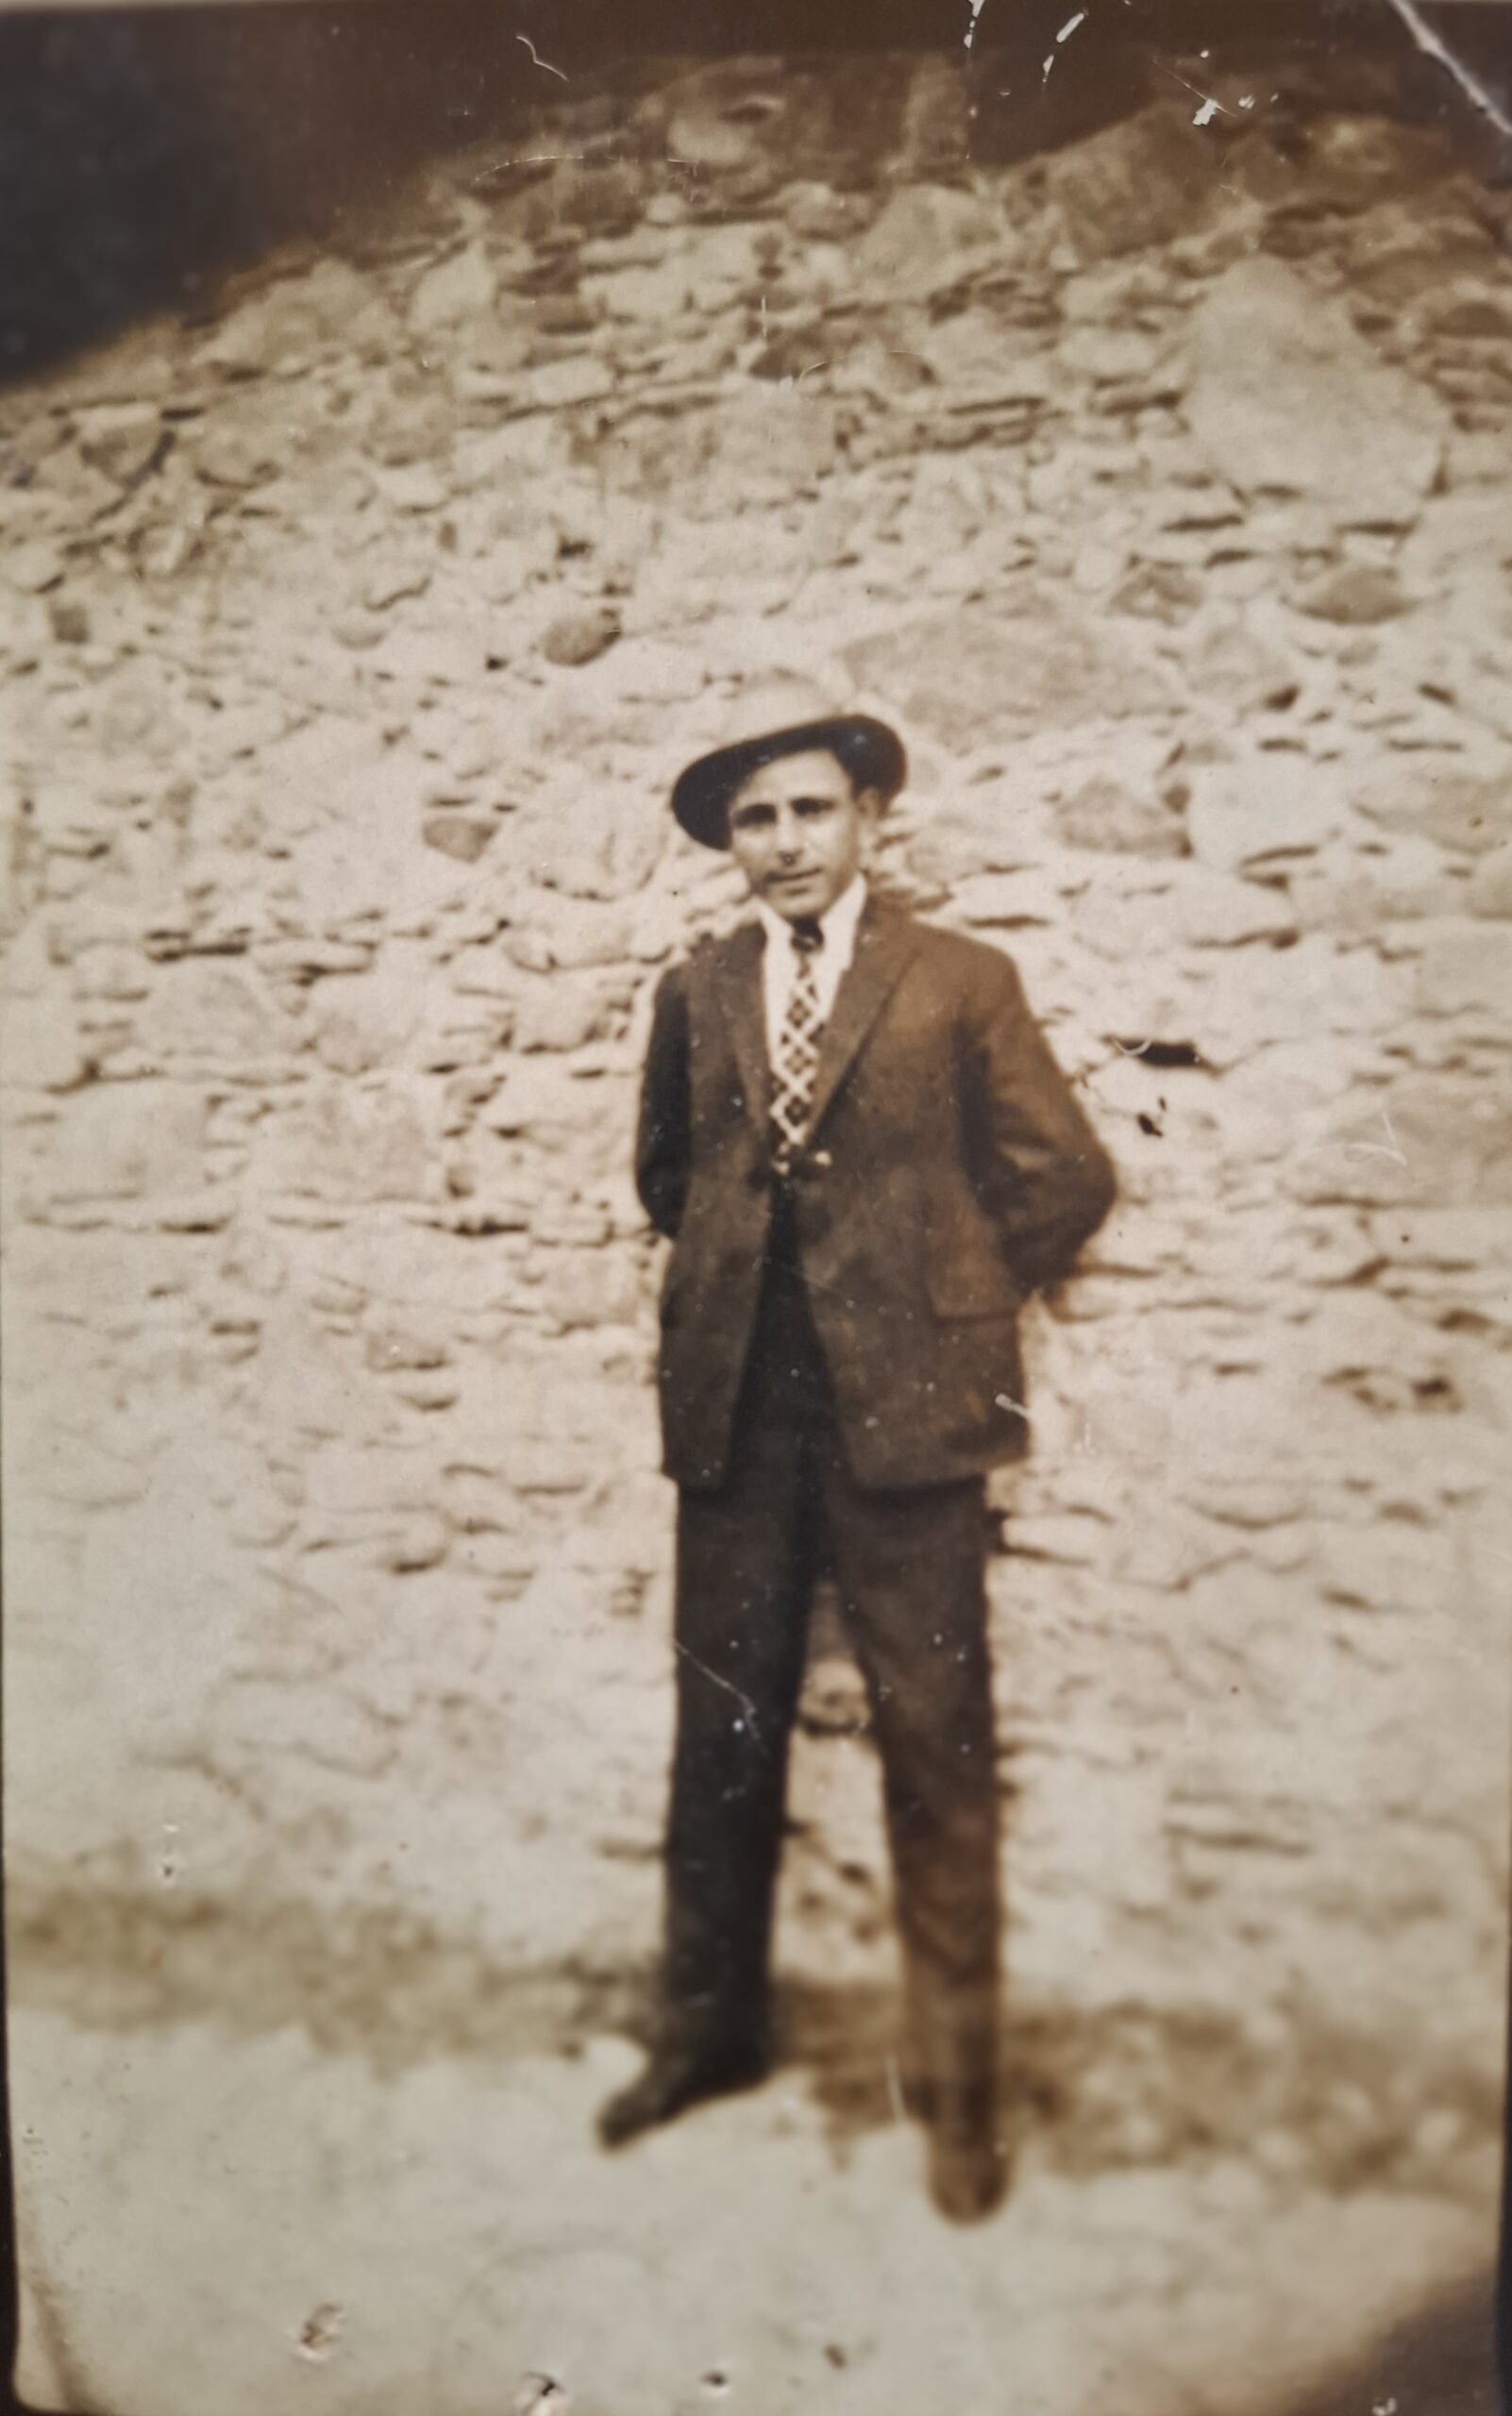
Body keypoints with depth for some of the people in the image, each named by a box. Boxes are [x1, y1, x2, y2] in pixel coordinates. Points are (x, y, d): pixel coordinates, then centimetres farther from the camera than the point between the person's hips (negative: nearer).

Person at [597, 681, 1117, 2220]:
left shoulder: (960, 984, -1)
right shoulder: (695, 993, 10)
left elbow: (1064, 1176, 1)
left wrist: (953, 1304, 2)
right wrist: (735, 1273, 13)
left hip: (900, 1405, -3)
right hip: (735, 1411, 4)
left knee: (934, 1750, 2)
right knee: (722, 1734, 13)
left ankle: (957, 2085, 18)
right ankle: (709, 2031, 32)